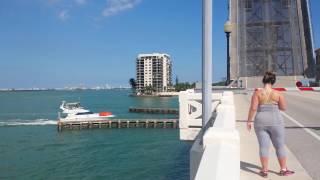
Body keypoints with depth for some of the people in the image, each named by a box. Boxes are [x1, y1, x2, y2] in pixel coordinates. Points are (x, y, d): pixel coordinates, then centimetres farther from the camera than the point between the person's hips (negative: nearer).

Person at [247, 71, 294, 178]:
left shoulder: (257, 93, -5)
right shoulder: (277, 93, -3)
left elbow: (253, 108, -11)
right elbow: (283, 107, 1)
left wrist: (249, 121, -4)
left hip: (261, 122, 0)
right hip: (275, 122, 0)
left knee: (263, 146, 3)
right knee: (280, 146, 13)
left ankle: (264, 171, 8)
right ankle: (283, 170, 22)